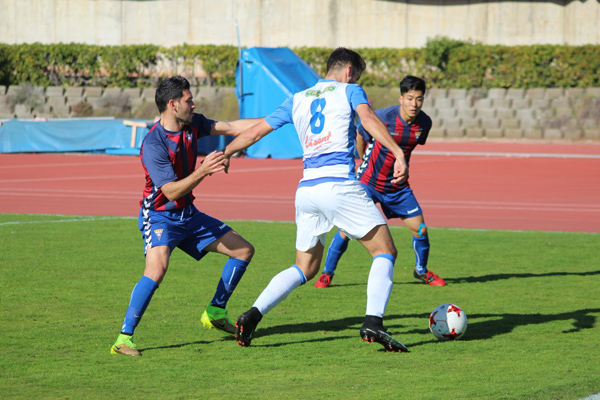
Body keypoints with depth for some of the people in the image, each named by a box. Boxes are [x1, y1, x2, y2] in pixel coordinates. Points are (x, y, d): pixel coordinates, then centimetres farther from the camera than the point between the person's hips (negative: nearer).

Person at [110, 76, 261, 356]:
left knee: (244, 250, 9)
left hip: (188, 214, 8)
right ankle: (124, 339, -27)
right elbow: (171, 191, -27)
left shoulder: (193, 125, -2)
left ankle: (215, 312, 23)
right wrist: (203, 171, -38)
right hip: (159, 216, -8)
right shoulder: (153, 144, -24)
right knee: (157, 268, -34)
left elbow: (231, 127, 6)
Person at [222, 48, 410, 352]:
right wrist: (397, 152, -23)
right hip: (340, 184, -5)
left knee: (305, 268, 16)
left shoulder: (297, 100, 21)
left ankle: (253, 315, 0)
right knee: (385, 251, 3)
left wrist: (223, 155, 35)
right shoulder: (349, 91, 8)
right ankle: (373, 322, -15)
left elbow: (254, 133, 23)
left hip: (306, 188, 5)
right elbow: (368, 118, -13)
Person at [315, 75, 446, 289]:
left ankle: (421, 270, 26)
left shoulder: (424, 123, -7)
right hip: (369, 182, -4)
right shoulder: (382, 117, -22)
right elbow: (361, 135, -2)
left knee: (420, 229, -1)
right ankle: (327, 273, 9)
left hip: (397, 186, 4)